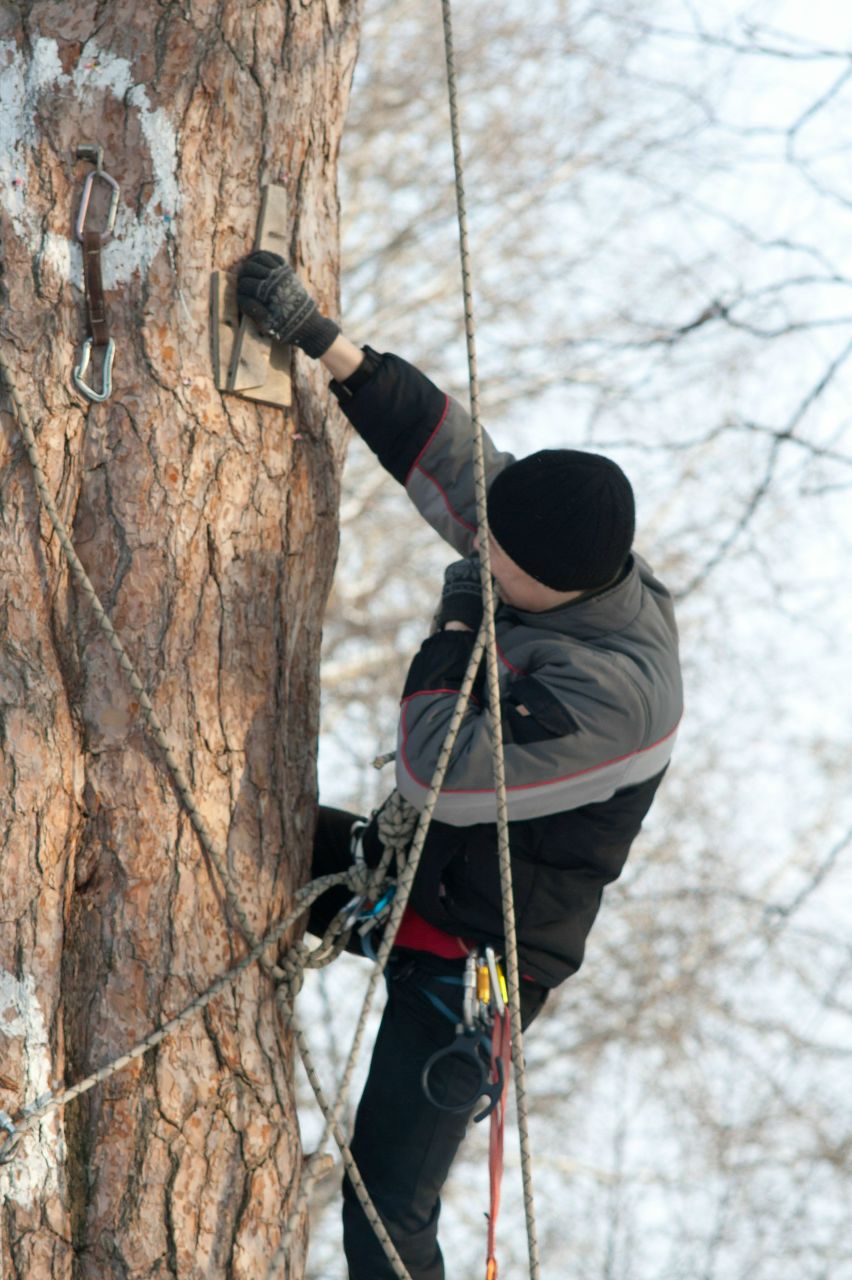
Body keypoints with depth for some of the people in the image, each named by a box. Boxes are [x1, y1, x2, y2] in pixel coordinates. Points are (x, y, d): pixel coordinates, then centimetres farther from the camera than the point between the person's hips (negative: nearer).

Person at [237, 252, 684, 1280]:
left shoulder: (616, 692, -35)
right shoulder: (579, 557, -9)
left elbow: (447, 776, -34)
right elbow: (450, 457, -4)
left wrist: (445, 655, -17)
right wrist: (322, 341, -9)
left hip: (470, 954, -9)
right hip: (415, 877, 9)